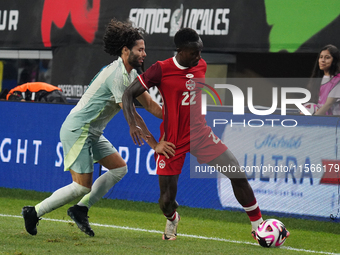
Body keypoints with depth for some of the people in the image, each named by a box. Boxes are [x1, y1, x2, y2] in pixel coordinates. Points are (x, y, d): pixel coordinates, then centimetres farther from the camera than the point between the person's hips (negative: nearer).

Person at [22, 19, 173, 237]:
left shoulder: (131, 74, 9)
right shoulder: (116, 75, -21)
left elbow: (150, 105, 14)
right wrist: (155, 144, -18)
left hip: (92, 133, 10)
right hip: (77, 130, -10)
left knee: (120, 168, 6)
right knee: (83, 186, -10)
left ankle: (81, 210, 8)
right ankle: (34, 213, 2)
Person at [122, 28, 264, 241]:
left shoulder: (201, 65, 1)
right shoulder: (161, 70, -14)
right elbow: (128, 94, -13)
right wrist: (132, 124, -27)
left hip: (200, 134, 4)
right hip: (172, 141, -4)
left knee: (238, 175, -8)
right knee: (167, 200, -2)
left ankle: (258, 227, 5)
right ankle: (172, 220, 36)